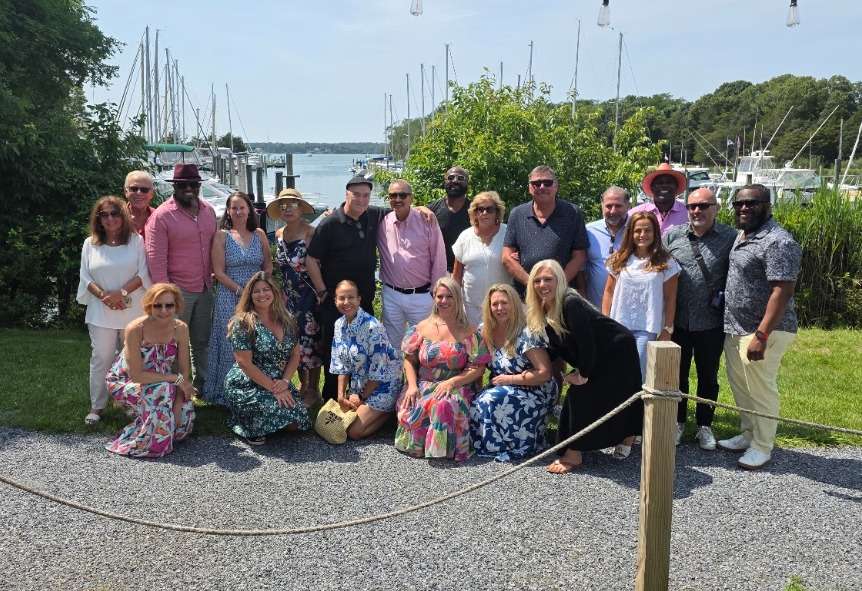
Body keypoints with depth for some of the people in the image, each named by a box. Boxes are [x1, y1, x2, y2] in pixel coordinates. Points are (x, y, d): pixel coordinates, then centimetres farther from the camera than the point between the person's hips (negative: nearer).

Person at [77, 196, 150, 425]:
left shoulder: (136, 241, -1)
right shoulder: (90, 244, 6)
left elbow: (143, 274, -6)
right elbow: (86, 277, 4)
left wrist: (121, 293, -17)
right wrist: (104, 296, -12)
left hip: (132, 311, -1)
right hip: (101, 313, 1)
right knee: (100, 359, 2)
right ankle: (97, 406, 13)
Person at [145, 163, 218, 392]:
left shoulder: (208, 211, 6)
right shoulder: (161, 216, -12)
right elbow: (156, 259, -13)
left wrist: (214, 277, 10)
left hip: (205, 289, 5)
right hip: (178, 291, -5)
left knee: (202, 341, 17)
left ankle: (203, 383, 32)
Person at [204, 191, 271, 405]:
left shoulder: (259, 234, 8)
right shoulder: (221, 236, 0)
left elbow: (268, 265, 12)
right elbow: (219, 272, -5)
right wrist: (241, 290, -13)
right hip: (230, 297, -3)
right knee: (231, 344, 0)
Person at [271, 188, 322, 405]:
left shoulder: (311, 233, -15)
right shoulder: (279, 234, 7)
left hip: (309, 296, -7)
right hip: (289, 296, 7)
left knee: (310, 341, 2)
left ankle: (313, 389, 16)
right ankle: (303, 385, 27)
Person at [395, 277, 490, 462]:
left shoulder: (469, 332, 2)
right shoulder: (422, 327, 10)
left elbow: (477, 368, -3)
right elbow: (409, 359, 10)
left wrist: (452, 382, -16)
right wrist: (412, 385, -8)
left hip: (455, 386, -2)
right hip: (422, 386, 2)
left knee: (445, 405, -37)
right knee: (409, 410, -29)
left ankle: (440, 448, -12)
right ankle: (416, 444, 0)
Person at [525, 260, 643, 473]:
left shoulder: (571, 304, -29)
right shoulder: (547, 311, -2)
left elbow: (586, 342, -29)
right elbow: (555, 348, 6)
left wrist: (583, 375, -20)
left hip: (617, 352, -8)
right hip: (595, 358, 8)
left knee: (582, 394, -13)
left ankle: (574, 454, -2)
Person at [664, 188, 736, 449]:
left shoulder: (730, 238, -4)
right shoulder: (672, 235, 1)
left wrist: (722, 302, -10)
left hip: (711, 322, -1)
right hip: (677, 320, 1)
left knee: (708, 376, 12)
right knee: (677, 374, 14)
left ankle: (704, 426, 29)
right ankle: (678, 422, 31)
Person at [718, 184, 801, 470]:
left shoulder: (777, 242, -18)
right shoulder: (742, 236, 11)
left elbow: (782, 291, -24)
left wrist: (761, 336, -27)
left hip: (762, 331, -9)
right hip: (734, 329, 9)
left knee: (760, 390, 2)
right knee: (739, 387, 18)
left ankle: (762, 447, 17)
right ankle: (747, 435, 34)